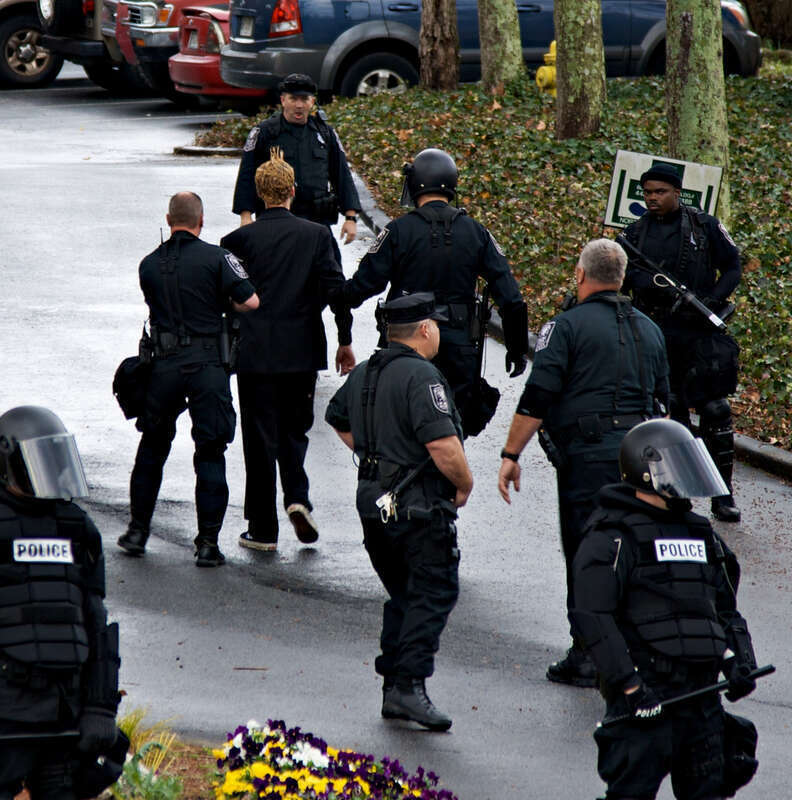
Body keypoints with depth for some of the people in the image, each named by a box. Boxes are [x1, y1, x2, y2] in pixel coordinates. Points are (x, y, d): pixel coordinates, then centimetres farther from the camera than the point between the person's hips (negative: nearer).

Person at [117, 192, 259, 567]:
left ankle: (137, 531, 22)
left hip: (163, 365, 3)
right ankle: (208, 543, -1)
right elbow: (250, 301, -12)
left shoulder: (149, 265, 6)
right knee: (210, 454, 2)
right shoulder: (216, 258, -6)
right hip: (207, 366, -3)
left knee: (152, 448, 18)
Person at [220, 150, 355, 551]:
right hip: (302, 351, 1)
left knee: (260, 437, 5)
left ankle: (263, 529, 7)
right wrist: (345, 341, 4)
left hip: (255, 352, -1)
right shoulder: (316, 235, -2)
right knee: (294, 429, 17)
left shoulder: (239, 239, -6)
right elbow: (336, 288, -4)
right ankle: (297, 497, -6)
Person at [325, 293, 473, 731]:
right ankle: (409, 686, -13)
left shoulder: (363, 374, 10)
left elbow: (339, 420, 28)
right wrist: (465, 485, -7)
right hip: (421, 508, -8)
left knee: (403, 596, 16)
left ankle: (393, 686, 14)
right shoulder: (421, 376, -18)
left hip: (373, 501, 8)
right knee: (433, 595, -4)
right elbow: (444, 447, -24)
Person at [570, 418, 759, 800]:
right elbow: (593, 617, -13)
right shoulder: (613, 537, -6)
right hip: (645, 694, -7)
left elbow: (725, 609, 25)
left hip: (702, 692, 7)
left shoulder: (701, 535, 18)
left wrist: (739, 662, 8)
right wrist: (629, 684, -19)